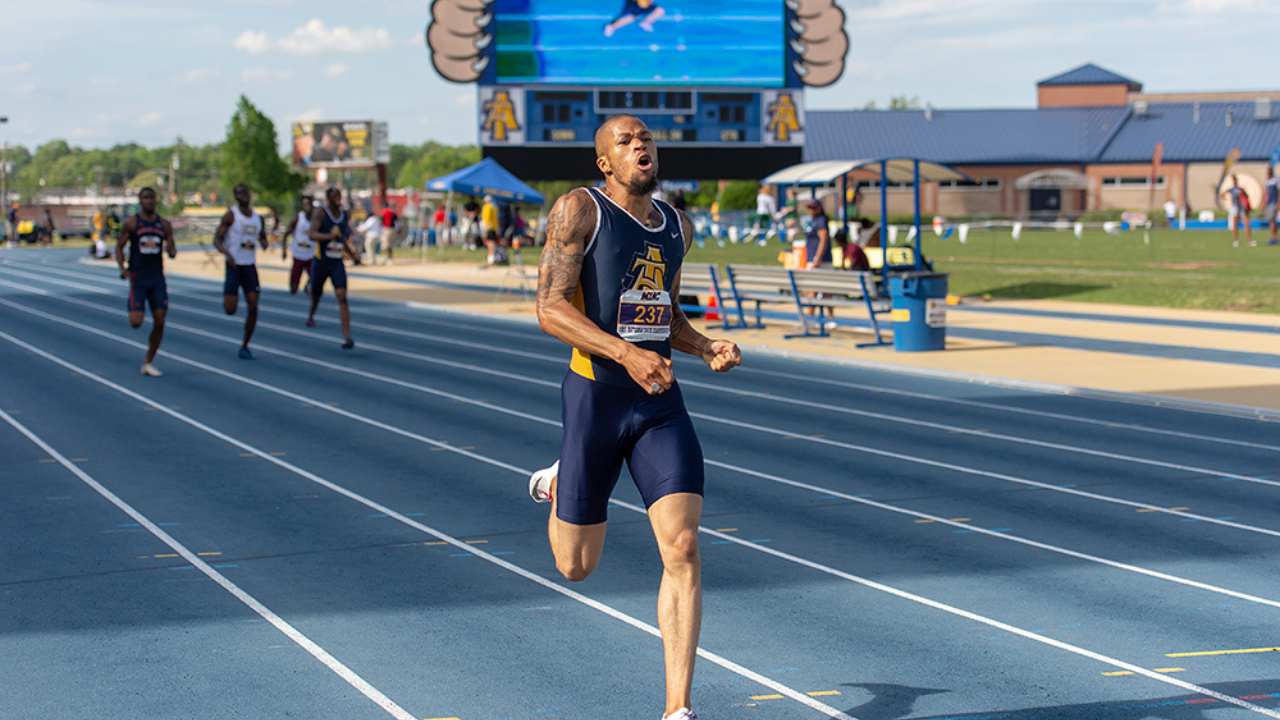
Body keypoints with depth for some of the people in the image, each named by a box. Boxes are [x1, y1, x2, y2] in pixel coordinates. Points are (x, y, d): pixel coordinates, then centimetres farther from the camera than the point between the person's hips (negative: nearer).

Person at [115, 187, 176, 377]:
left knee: (159, 321, -3)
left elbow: (172, 251, 10)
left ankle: (148, 363, 9)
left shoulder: (164, 224, 7)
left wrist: (172, 251, -15)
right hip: (138, 278, -3)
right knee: (136, 322, -13)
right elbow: (119, 247, 3)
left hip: (157, 278, 3)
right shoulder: (131, 223, -2)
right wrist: (121, 268, -14)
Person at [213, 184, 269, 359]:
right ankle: (226, 298, 30)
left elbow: (262, 237, 23)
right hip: (234, 266, -4)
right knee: (230, 310, -10)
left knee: (253, 307, -7)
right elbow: (217, 239, -9)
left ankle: (245, 346, 6)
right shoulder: (231, 215, -6)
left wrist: (263, 242, -3)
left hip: (250, 267, 4)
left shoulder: (258, 218, 9)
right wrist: (227, 253, -29)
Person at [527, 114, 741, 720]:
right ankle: (558, 487, 45)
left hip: (660, 403, 4)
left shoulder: (678, 226, 12)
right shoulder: (579, 210, -8)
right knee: (576, 567, 9)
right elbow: (551, 309, -16)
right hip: (594, 395, -4)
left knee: (682, 550, -13)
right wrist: (626, 353, -29)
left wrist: (706, 348, 4)